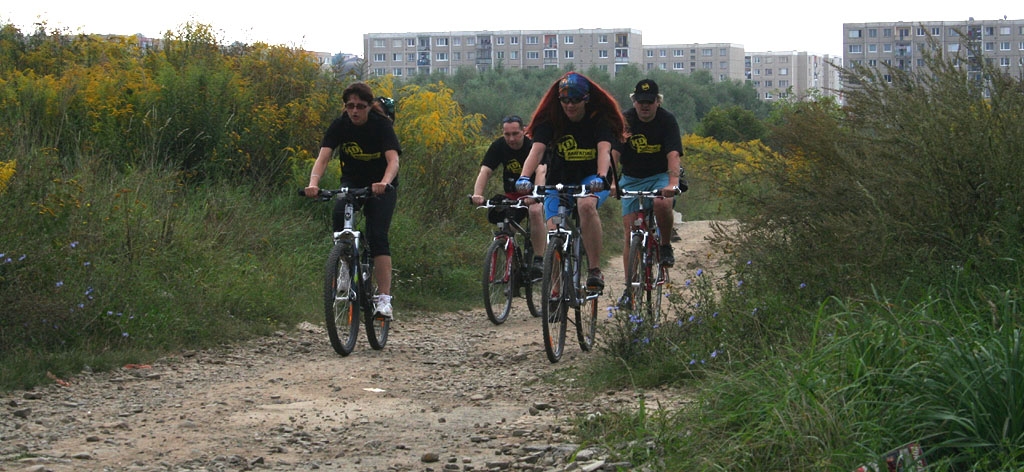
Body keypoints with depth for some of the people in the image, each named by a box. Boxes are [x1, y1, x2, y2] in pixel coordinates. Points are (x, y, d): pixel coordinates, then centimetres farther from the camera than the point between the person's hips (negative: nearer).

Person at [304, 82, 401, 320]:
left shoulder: (382, 124, -20)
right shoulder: (339, 125, -13)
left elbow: (393, 160, -33)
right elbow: (323, 157, -24)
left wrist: (384, 183, -54)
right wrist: (313, 183, -44)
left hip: (382, 186, -2)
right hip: (352, 182, 2)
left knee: (377, 235, -19)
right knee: (339, 215, -29)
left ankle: (384, 299, -21)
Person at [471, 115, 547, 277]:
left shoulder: (533, 145, -23)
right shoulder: (499, 146, -12)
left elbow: (541, 171, -39)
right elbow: (485, 171, -22)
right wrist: (477, 194, -41)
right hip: (512, 194, 4)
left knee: (535, 211, -32)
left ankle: (539, 260, -28)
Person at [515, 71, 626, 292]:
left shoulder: (600, 120, -11)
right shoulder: (550, 120, -8)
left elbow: (604, 151, -26)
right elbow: (536, 150, -22)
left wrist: (601, 177, -47)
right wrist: (524, 177, -41)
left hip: (592, 180, -2)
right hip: (559, 181, 2)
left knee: (586, 205, -35)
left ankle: (595, 270, -32)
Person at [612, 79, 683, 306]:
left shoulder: (667, 120, -13)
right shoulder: (624, 121, -10)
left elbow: (673, 155, -25)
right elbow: (613, 153, -21)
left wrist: (673, 183, -42)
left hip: (660, 176, -2)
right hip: (632, 179, 2)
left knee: (662, 203, -35)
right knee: (630, 231, -6)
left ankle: (666, 245, -7)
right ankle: (630, 286, 0)